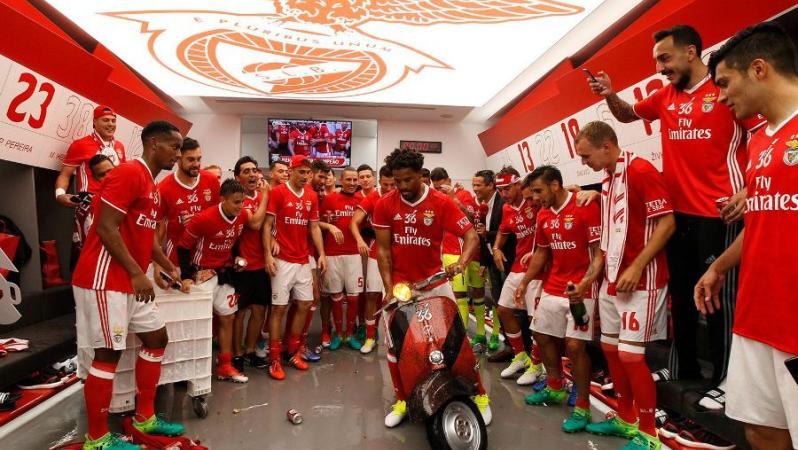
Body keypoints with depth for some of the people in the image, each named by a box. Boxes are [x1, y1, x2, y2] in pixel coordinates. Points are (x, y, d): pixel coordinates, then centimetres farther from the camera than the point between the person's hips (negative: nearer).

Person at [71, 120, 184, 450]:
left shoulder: (150, 183, 16)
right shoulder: (129, 173, -15)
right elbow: (106, 228, -21)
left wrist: (169, 268, 25)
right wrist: (137, 274, -19)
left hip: (130, 282, 10)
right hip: (104, 281, -10)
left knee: (156, 338, 13)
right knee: (108, 353, -3)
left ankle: (145, 418, 25)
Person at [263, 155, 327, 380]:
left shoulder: (312, 196, 10)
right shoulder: (277, 192, -7)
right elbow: (267, 225, -8)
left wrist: (322, 254, 5)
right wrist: (268, 254, -15)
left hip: (304, 260, 6)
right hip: (283, 260, -6)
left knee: (304, 304, 10)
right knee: (279, 307, -1)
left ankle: (292, 352, 25)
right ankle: (275, 359, 8)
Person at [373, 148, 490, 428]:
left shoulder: (441, 202, -10)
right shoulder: (385, 205, -6)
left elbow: (471, 235, -13)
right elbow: (383, 249, -4)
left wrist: (461, 262, -32)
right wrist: (389, 288, -11)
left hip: (434, 282, -1)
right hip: (401, 284, 1)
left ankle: (480, 396, 20)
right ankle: (401, 400, 22)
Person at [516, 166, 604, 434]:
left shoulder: (586, 207, -14)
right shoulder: (543, 214, 10)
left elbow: (601, 251, -16)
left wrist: (585, 283, -28)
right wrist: (525, 282, 15)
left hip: (580, 289, -8)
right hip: (552, 287, 8)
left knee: (574, 345, -10)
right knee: (542, 336, 15)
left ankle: (583, 407, 8)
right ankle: (555, 388, 35)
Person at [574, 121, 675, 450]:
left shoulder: (642, 171, -12)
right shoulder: (607, 181, 15)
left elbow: (667, 223, -17)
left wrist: (636, 268, -22)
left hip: (639, 281, -9)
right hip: (611, 280, 9)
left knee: (631, 355, -6)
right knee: (610, 348, 14)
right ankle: (625, 419, 30)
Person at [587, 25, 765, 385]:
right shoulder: (665, 96, 11)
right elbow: (627, 115, 28)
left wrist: (748, 190, -22)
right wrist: (609, 95, 6)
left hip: (718, 214, -7)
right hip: (677, 213, 7)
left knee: (719, 298, 0)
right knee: (681, 296, 16)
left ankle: (724, 380, 16)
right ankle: (683, 371, 31)